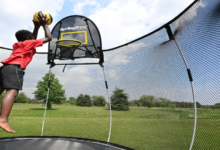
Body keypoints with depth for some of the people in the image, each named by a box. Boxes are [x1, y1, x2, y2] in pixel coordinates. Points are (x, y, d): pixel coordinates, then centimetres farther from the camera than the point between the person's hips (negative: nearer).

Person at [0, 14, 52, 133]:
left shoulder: (17, 45, 31)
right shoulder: (28, 43, 10)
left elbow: (33, 40, 49)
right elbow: (49, 38, 10)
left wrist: (36, 27, 47)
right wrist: (44, 25, 22)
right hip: (14, 68, -9)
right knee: (12, 91, -22)